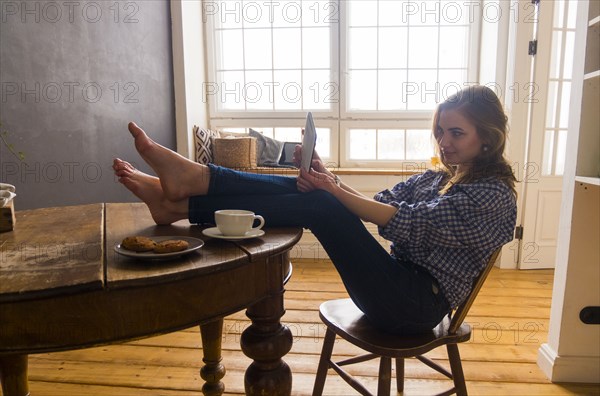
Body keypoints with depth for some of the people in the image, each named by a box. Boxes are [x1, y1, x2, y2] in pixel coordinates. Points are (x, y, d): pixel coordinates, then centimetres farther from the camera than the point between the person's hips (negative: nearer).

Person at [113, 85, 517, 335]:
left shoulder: (495, 195, -7)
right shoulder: (439, 177, 16)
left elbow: (410, 222, -21)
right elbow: (374, 205, 4)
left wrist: (332, 188, -24)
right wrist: (327, 180, -14)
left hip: (418, 302, -6)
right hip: (400, 284, 7)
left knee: (319, 205, -25)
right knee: (304, 191, -14)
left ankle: (195, 179, -20)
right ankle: (178, 198, -18)